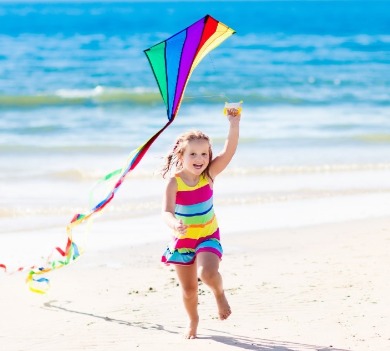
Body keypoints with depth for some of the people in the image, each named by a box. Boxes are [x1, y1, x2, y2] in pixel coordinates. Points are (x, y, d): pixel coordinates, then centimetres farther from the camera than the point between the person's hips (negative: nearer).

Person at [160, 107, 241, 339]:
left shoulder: (209, 175, -13)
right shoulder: (174, 182, -19)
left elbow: (229, 151, -25)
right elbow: (167, 212, -29)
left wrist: (234, 124, -38)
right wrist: (174, 225, -51)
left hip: (208, 237, 0)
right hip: (182, 240, 0)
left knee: (208, 273, -28)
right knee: (188, 289, 9)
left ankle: (220, 294, 6)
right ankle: (193, 322, 37)